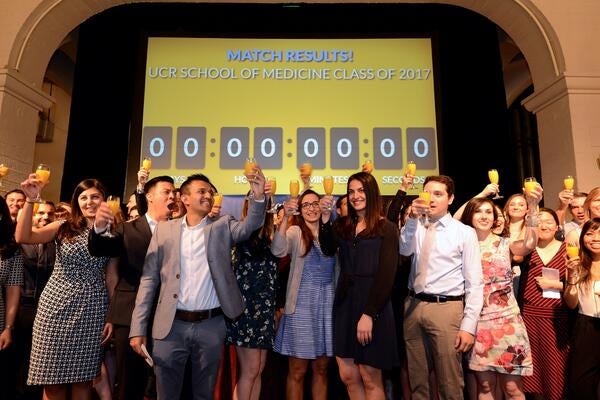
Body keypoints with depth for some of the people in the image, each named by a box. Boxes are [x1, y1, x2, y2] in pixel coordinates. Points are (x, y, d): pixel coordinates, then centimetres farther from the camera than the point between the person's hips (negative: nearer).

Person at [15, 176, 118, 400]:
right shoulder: (63, 228, 3)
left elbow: (112, 278, 5)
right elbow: (23, 237, -12)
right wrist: (30, 199, -20)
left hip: (91, 311, 0)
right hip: (57, 307, 0)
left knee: (83, 379, 8)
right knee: (53, 379, 6)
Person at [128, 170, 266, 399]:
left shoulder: (222, 226, 5)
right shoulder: (164, 230, 4)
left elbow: (249, 227, -14)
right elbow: (149, 279, 3)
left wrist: (258, 197, -32)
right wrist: (138, 328, -2)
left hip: (211, 326, 0)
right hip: (171, 326, 0)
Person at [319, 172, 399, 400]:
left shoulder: (387, 228, -3)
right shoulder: (342, 226, 11)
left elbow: (386, 274, -11)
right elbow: (328, 250, -9)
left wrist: (369, 313, -17)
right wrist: (325, 218, -18)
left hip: (373, 305, -5)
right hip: (344, 303, 5)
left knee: (370, 379, 4)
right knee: (348, 376, 10)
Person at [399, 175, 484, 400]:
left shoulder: (465, 233, -1)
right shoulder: (417, 227, 10)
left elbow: (475, 282, -4)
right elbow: (404, 250, -10)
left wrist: (469, 325, -10)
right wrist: (413, 218, -22)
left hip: (446, 308, -3)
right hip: (413, 306, 4)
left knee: (449, 382, 4)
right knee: (416, 378, 15)